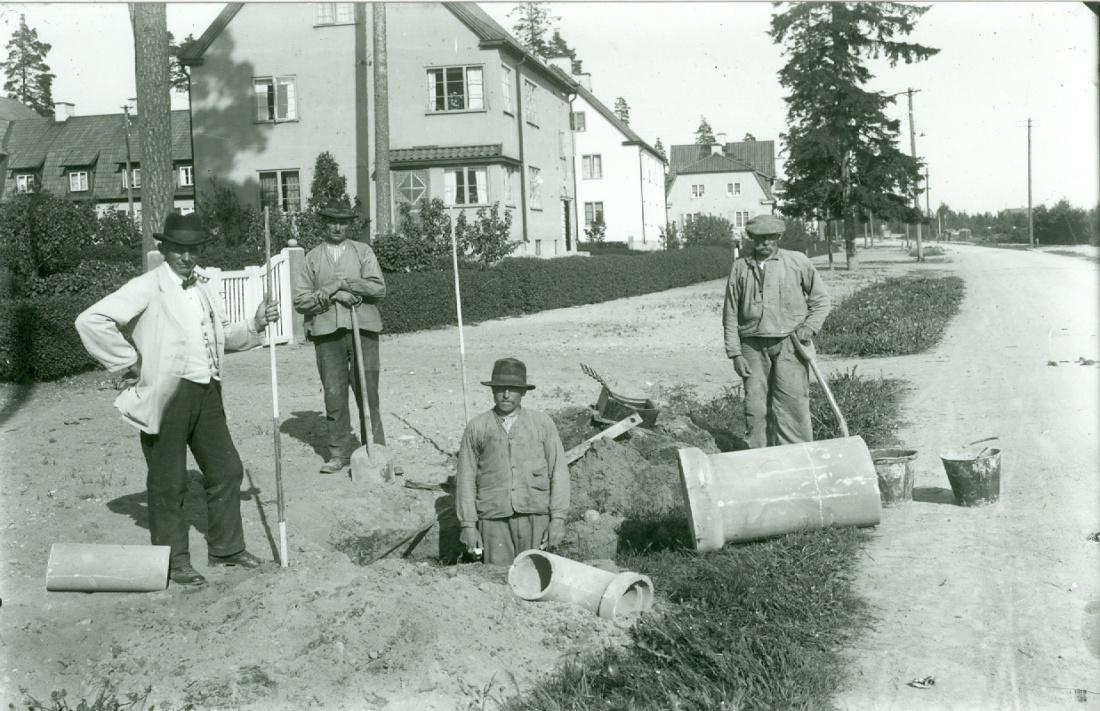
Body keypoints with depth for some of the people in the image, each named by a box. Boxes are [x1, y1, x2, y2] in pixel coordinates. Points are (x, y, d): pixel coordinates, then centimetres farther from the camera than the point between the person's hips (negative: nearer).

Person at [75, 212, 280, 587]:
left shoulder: (203, 286, 13)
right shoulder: (147, 288, -10)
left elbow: (222, 336, 21)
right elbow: (90, 320, -17)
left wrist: (256, 323, 4)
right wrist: (128, 362, -13)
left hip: (206, 393, 7)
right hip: (166, 395, -7)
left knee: (226, 470, 14)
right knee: (168, 483, 3)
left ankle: (225, 547, 30)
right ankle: (173, 561, 16)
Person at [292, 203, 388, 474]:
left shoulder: (363, 251, 13)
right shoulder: (312, 258, 14)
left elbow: (379, 289, 1)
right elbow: (300, 300, 6)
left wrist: (348, 283, -9)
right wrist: (329, 294, -9)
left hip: (362, 328, -1)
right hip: (326, 332, 1)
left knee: (367, 391, -2)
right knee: (334, 393, 0)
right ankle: (339, 453, 8)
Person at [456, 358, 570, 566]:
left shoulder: (542, 424, 7)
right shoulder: (476, 428, 8)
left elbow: (558, 472, 4)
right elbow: (466, 478, 8)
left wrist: (558, 518, -4)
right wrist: (468, 525, 2)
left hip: (534, 515, 0)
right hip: (494, 517, 0)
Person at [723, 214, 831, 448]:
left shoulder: (798, 262, 5)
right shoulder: (740, 267, 8)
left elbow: (820, 298, 13)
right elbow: (730, 314, 9)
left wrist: (810, 325, -4)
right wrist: (735, 353, 2)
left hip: (789, 344, -2)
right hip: (753, 347, 2)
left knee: (792, 406, -7)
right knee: (755, 408, 1)